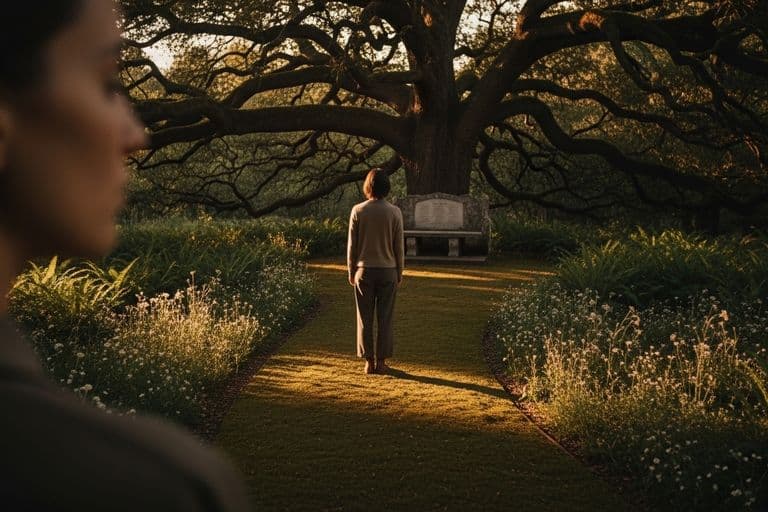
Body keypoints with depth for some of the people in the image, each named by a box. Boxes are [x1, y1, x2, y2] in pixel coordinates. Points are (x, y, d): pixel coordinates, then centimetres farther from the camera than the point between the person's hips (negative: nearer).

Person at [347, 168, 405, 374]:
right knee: (385, 318, 6)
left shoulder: (358, 211, -6)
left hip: (364, 271, 0)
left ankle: (369, 361, 9)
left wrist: (351, 271, 9)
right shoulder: (394, 212, -6)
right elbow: (399, 246, -1)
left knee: (365, 319, 7)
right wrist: (399, 272, 10)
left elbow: (352, 244, -2)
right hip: (388, 271, 0)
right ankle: (381, 361, 9)